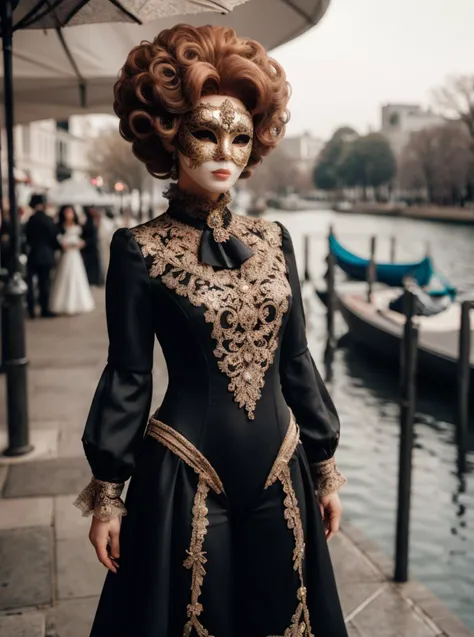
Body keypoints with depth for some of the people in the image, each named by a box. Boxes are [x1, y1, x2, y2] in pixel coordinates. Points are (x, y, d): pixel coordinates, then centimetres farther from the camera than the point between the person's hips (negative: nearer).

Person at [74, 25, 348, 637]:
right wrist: (107, 493, -4)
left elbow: (296, 359, 7)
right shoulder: (140, 248, -8)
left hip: (278, 471, 4)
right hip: (185, 478, -4)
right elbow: (127, 377, -6)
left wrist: (325, 465, 9)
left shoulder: (272, 239, 3)